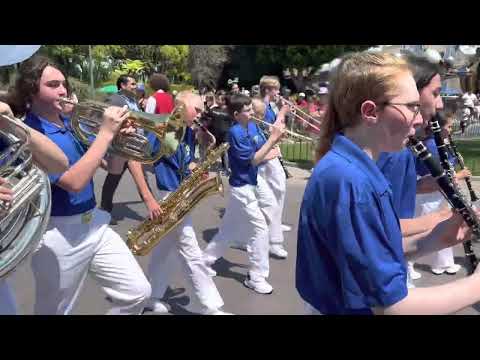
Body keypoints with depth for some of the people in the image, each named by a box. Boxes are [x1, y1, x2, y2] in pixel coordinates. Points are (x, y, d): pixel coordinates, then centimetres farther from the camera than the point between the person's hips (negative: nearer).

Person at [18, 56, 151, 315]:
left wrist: (120, 136, -9)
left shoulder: (74, 125, 7)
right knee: (55, 311, 14)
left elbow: (113, 167, 10)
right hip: (59, 236, -6)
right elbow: (74, 182, -28)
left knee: (138, 292, 6)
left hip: (95, 224, 7)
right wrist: (106, 132, -25)